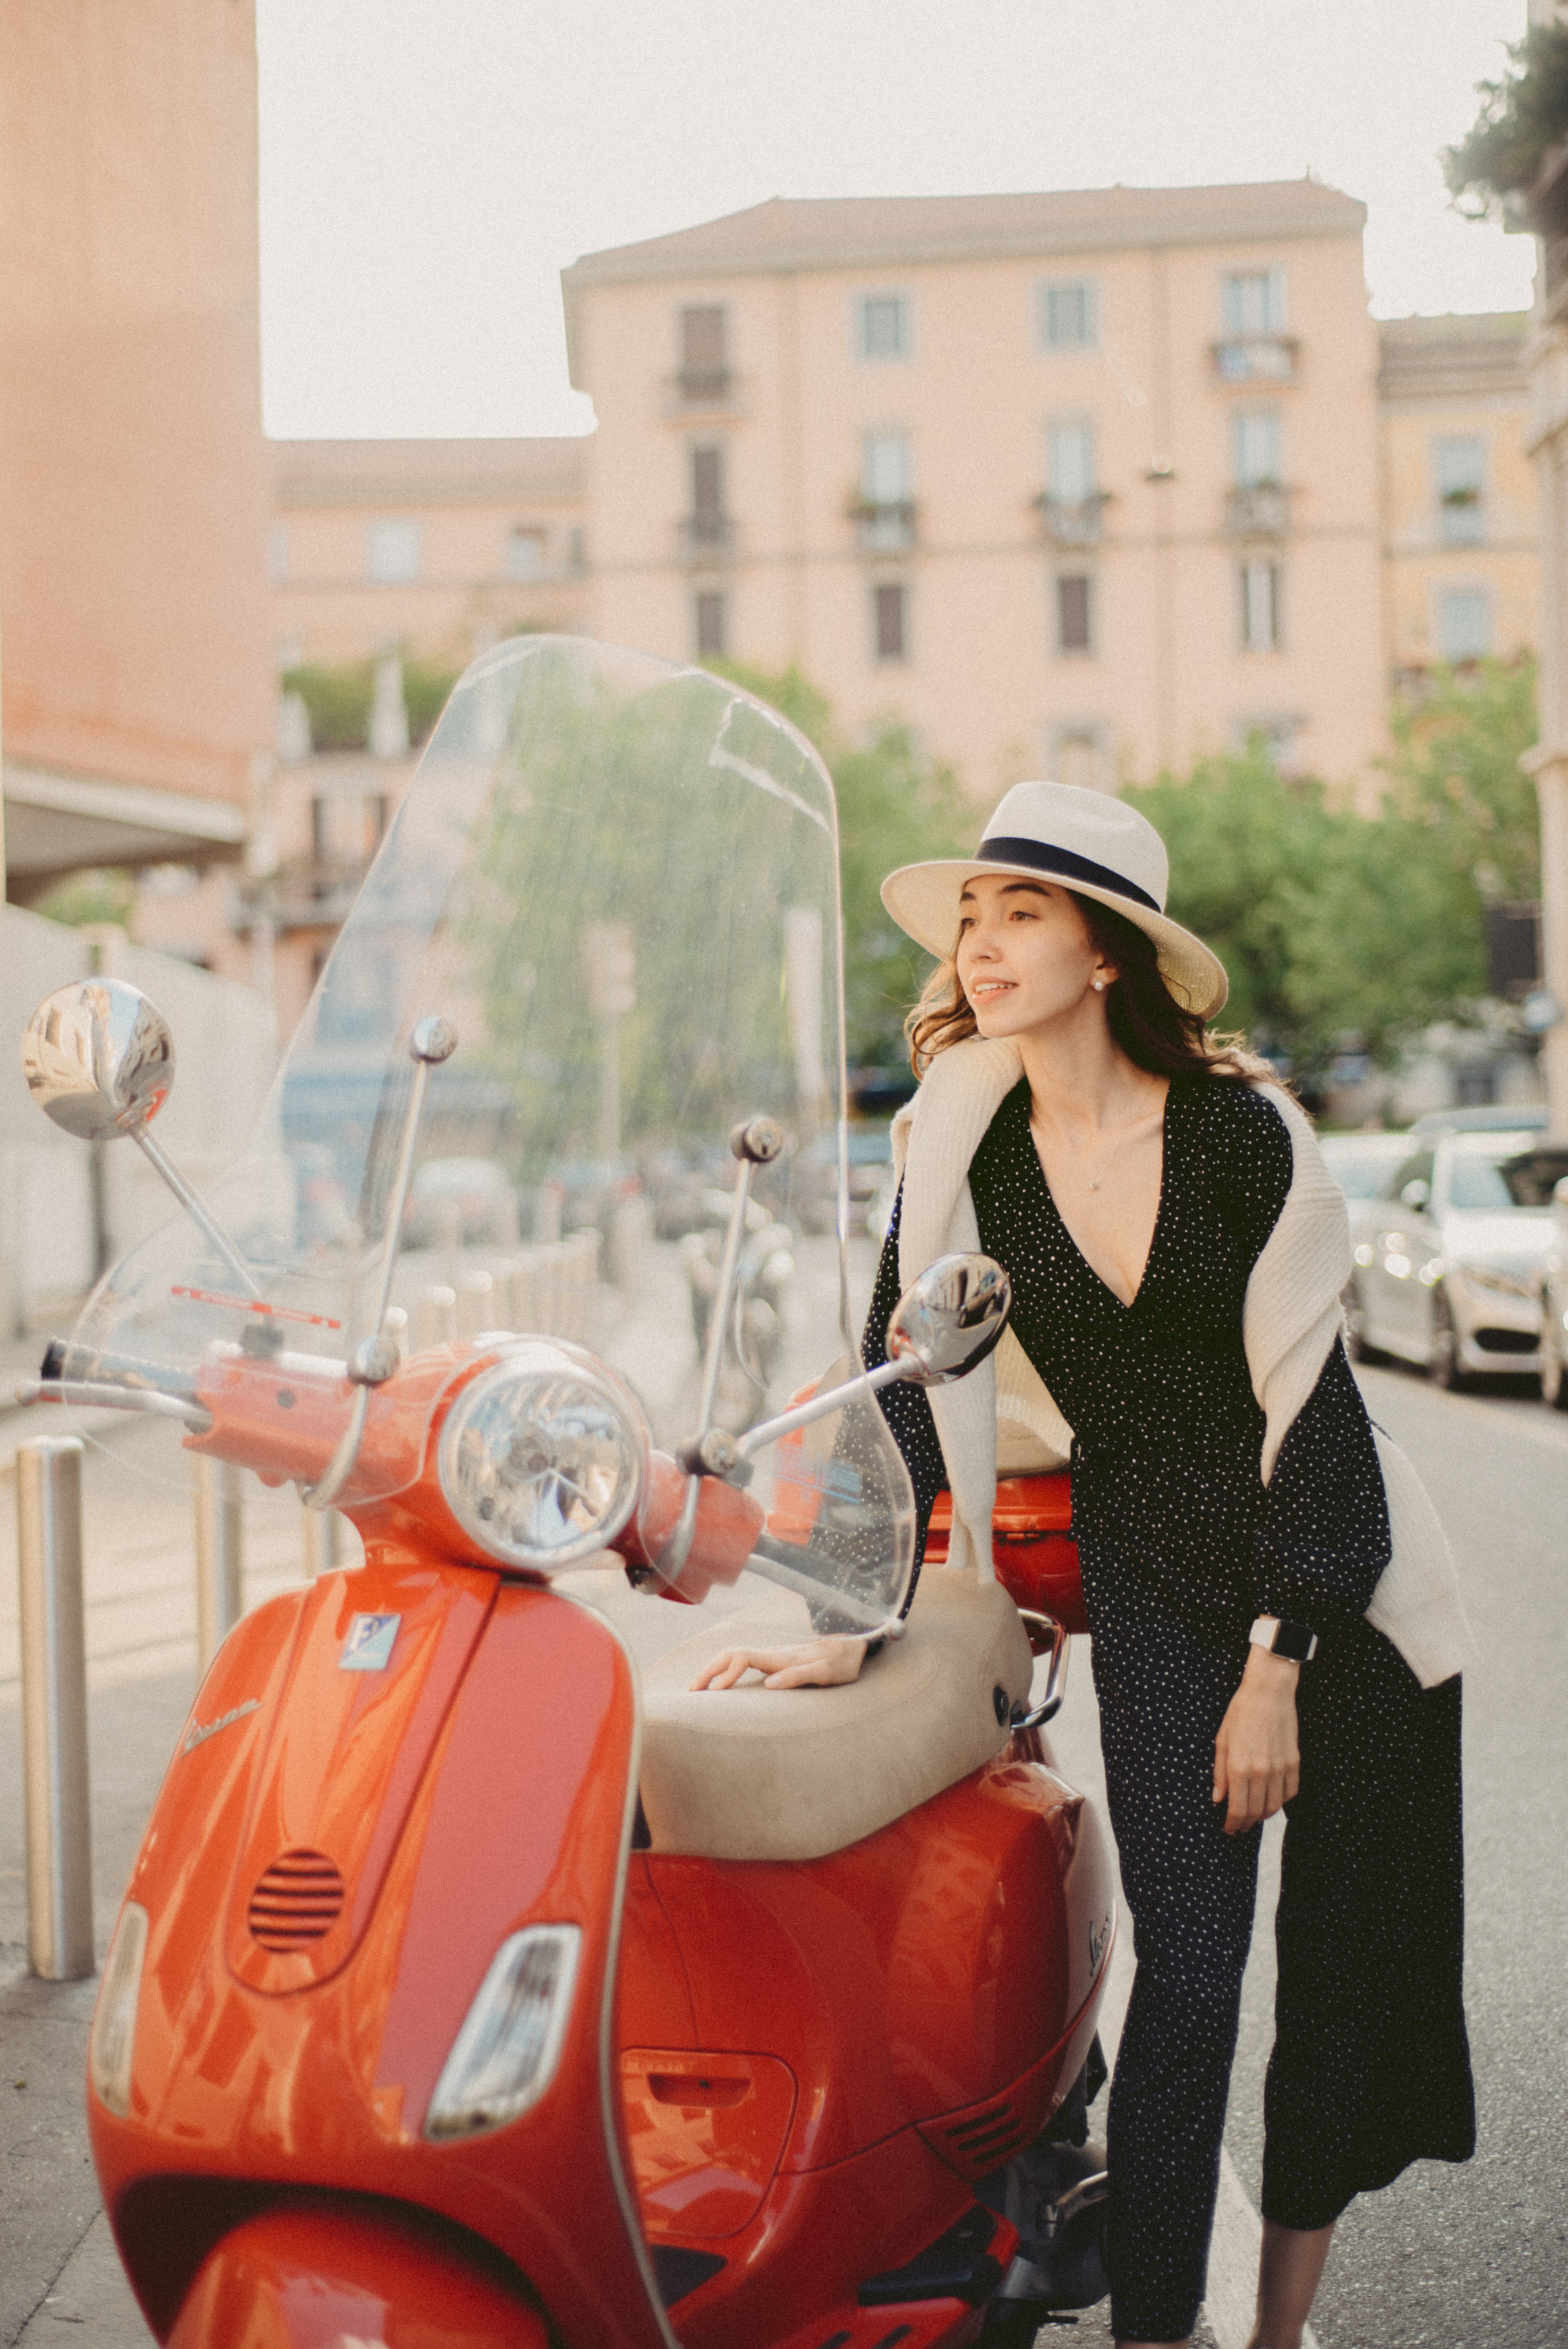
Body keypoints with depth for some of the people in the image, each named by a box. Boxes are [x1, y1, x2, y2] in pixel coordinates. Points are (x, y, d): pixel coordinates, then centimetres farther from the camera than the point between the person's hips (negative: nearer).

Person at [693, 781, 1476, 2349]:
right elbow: (908, 1392, -2)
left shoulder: (1238, 1128, -10)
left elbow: (1308, 1396, -10)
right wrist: (856, 1625, -9)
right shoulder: (961, 1149, -2)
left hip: (1340, 1574, -1)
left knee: (1347, 1966, 3)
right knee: (1187, 1971, -6)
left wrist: (1276, 1664, -12)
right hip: (1150, 1585, 1)